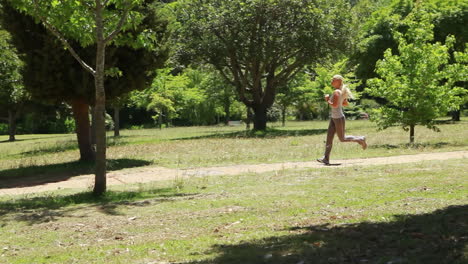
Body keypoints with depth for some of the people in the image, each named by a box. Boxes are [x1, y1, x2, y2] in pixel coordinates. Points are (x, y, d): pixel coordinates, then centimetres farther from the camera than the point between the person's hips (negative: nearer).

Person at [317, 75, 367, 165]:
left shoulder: (337, 92, -18)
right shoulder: (341, 91, 11)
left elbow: (335, 105, -27)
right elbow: (346, 103, 18)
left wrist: (328, 100, -12)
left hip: (339, 118, -10)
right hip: (333, 117, 10)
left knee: (342, 139, 3)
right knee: (329, 138, 3)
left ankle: (360, 139, 18)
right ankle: (326, 158, 0)